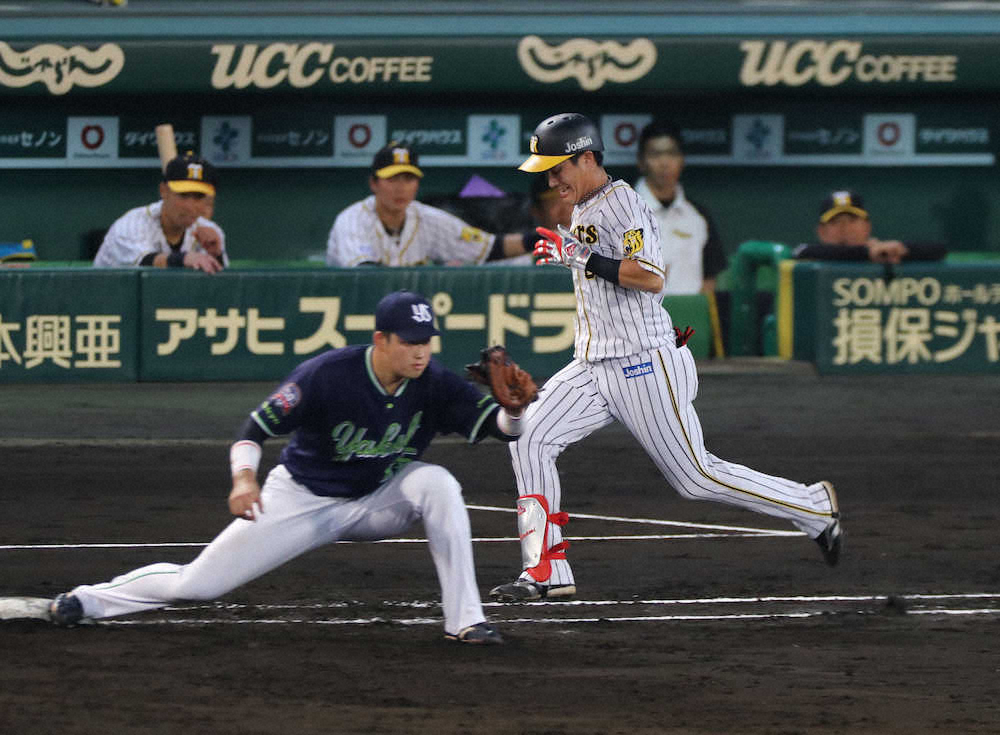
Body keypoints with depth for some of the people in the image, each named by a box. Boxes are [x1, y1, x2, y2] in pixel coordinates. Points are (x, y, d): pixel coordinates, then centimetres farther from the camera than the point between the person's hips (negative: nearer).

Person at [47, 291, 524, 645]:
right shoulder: (327, 375, -26)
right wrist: (244, 477, -41)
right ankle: (89, 600, 18)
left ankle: (464, 620, -23)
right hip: (304, 500, -3)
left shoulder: (432, 384, -17)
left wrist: (514, 407, -43)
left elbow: (504, 428, -20)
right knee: (198, 583, -7)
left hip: (377, 501, 3)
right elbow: (256, 428, -23)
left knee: (437, 484, -28)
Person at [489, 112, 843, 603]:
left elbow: (651, 278, -27)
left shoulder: (622, 204, -14)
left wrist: (581, 256, -26)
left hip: (644, 367, -9)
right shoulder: (585, 210, 14)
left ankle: (814, 508, 12)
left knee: (696, 477, -4)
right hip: (594, 368, 9)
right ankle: (546, 573, -7)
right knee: (529, 439, -6)